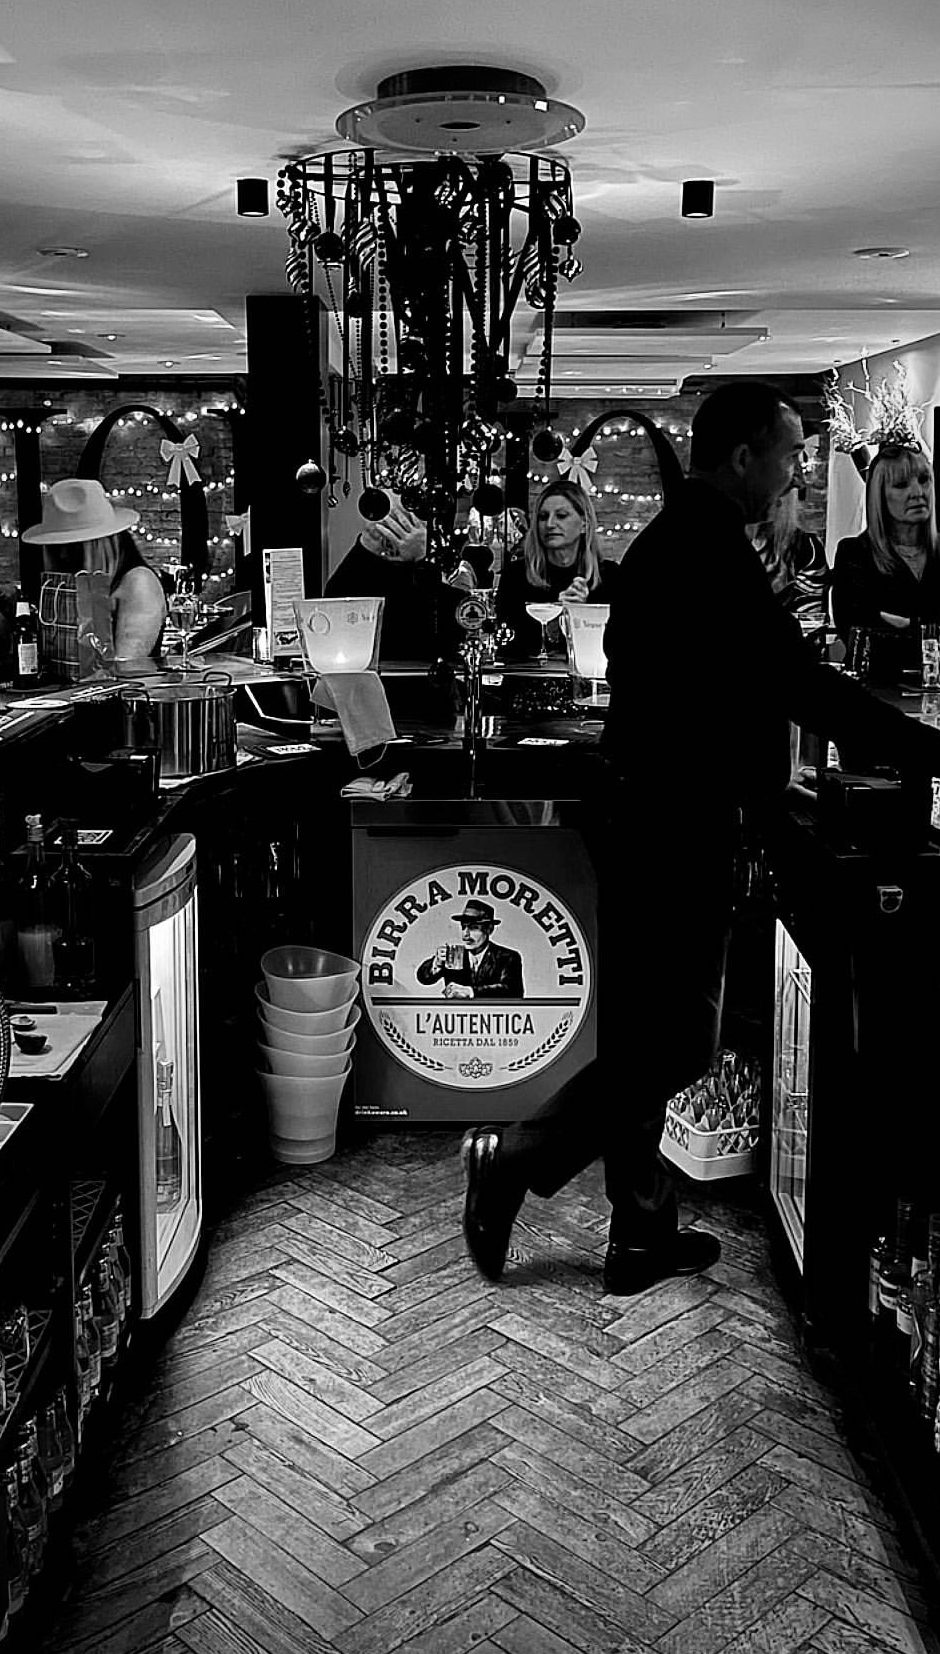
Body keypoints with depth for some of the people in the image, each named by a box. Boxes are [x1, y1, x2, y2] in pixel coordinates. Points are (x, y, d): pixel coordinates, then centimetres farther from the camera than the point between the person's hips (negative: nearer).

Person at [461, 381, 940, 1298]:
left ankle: (644, 1231, 26)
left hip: (650, 815, 11)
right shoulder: (712, 552, -17)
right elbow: (801, 680, -20)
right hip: (678, 827, -11)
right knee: (676, 1042, -1)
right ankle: (513, 1157, 7)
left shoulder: (669, 539, 14)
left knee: (647, 1034, 15)